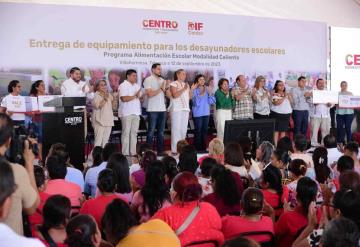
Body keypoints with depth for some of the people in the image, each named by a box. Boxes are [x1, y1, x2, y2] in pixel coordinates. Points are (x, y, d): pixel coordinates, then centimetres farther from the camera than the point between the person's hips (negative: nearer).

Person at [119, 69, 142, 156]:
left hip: (136, 113, 7)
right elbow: (124, 98, -18)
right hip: (126, 113, -7)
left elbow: (140, 98, 19)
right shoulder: (123, 85, -6)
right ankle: (125, 153, -1)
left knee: (134, 133, 8)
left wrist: (140, 96, -4)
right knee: (126, 133, -4)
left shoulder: (137, 86, 17)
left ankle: (133, 152, 13)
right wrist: (135, 96, -12)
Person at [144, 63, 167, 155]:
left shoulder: (162, 80, 14)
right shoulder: (148, 80, -3)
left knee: (161, 132, 9)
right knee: (151, 131, -2)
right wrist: (160, 88, -11)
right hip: (153, 110, -6)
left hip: (162, 109, 6)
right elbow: (150, 94, -14)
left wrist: (165, 88, -7)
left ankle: (160, 151, 15)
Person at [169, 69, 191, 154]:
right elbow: (175, 95, -15)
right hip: (176, 109, -7)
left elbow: (189, 97, 18)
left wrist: (190, 89, 2)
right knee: (176, 129, -8)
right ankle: (175, 150, -7)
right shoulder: (173, 84, -1)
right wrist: (183, 89, -15)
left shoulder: (186, 84, 19)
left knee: (183, 129, 6)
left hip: (185, 109, 7)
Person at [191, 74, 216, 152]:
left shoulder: (207, 89, 8)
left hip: (206, 113, 5)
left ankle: (204, 148, 15)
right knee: (198, 131, -6)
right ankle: (198, 148, 0)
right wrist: (200, 95, -22)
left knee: (205, 130, 7)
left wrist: (210, 93, -8)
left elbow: (212, 102, 5)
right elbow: (196, 103, -13)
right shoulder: (195, 90, -5)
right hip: (197, 113, -5)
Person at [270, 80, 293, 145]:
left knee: (283, 130, 7)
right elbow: (276, 103, -19)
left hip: (286, 114, 6)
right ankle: (275, 145, -5)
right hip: (277, 114, -5)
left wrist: (288, 95, -4)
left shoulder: (286, 94, 15)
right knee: (276, 130, -6)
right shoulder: (274, 94, -4)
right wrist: (284, 97, -14)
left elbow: (291, 102, 9)